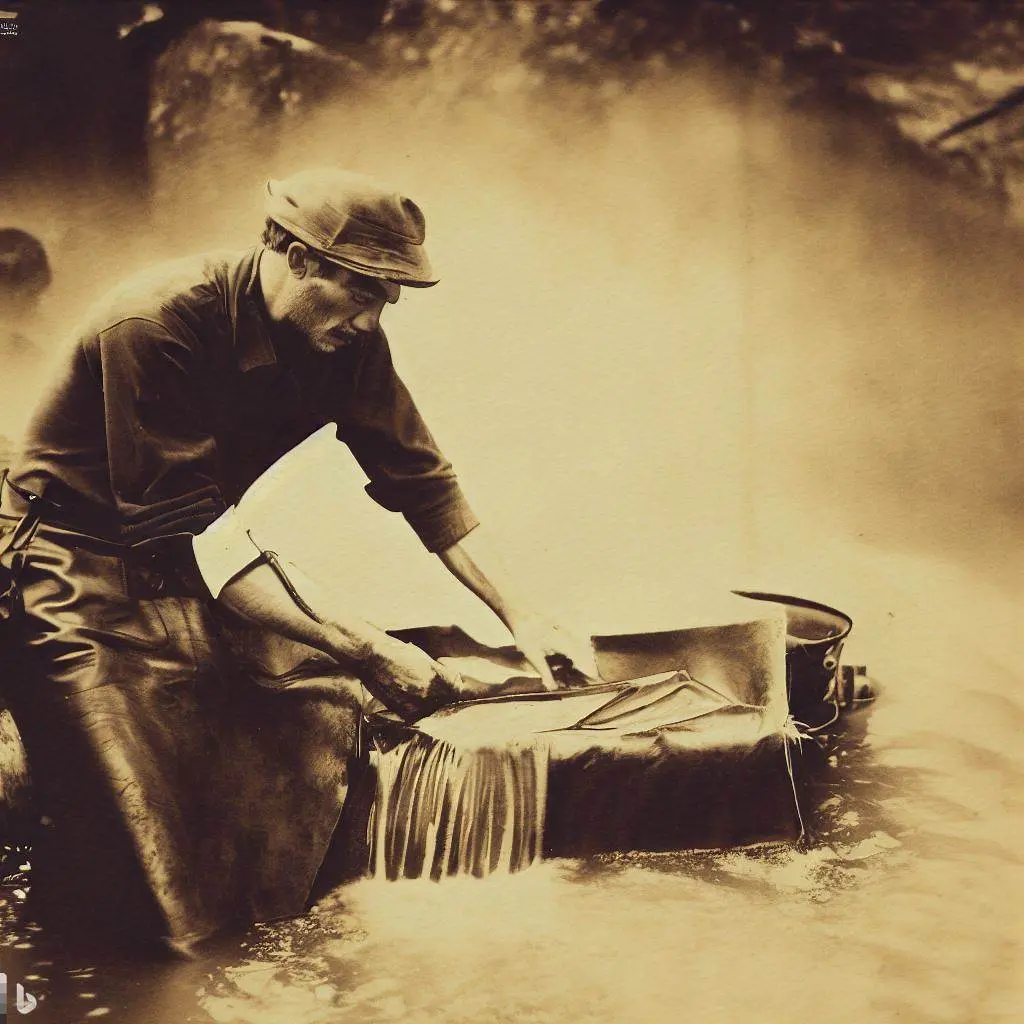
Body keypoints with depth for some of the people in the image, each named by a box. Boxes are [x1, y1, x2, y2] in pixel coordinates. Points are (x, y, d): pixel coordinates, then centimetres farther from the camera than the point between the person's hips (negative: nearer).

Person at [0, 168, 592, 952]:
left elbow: (422, 481, 1)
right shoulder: (154, 325, -28)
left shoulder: (347, 339, -7)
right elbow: (193, 539, -30)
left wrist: (521, 618, -9)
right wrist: (369, 649, -34)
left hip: (208, 567, 7)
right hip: (92, 582, -7)